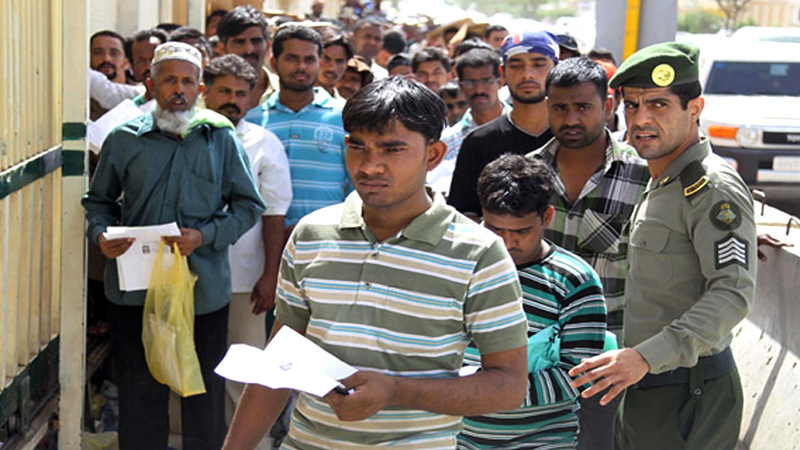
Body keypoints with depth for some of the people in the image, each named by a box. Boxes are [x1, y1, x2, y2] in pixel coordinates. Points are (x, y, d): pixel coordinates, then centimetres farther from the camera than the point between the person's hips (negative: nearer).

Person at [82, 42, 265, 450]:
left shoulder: (221, 138, 3)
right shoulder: (124, 139, 5)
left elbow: (249, 205, 4)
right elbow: (99, 200, 15)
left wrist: (205, 236, -11)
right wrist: (101, 234, -7)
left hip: (203, 289, -1)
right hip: (134, 288, 1)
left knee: (204, 397, 8)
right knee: (139, 395, 9)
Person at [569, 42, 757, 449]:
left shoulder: (714, 188, -16)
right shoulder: (659, 185, 15)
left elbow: (733, 292, -27)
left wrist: (647, 357, -34)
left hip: (687, 396, -9)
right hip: (643, 392, 9)